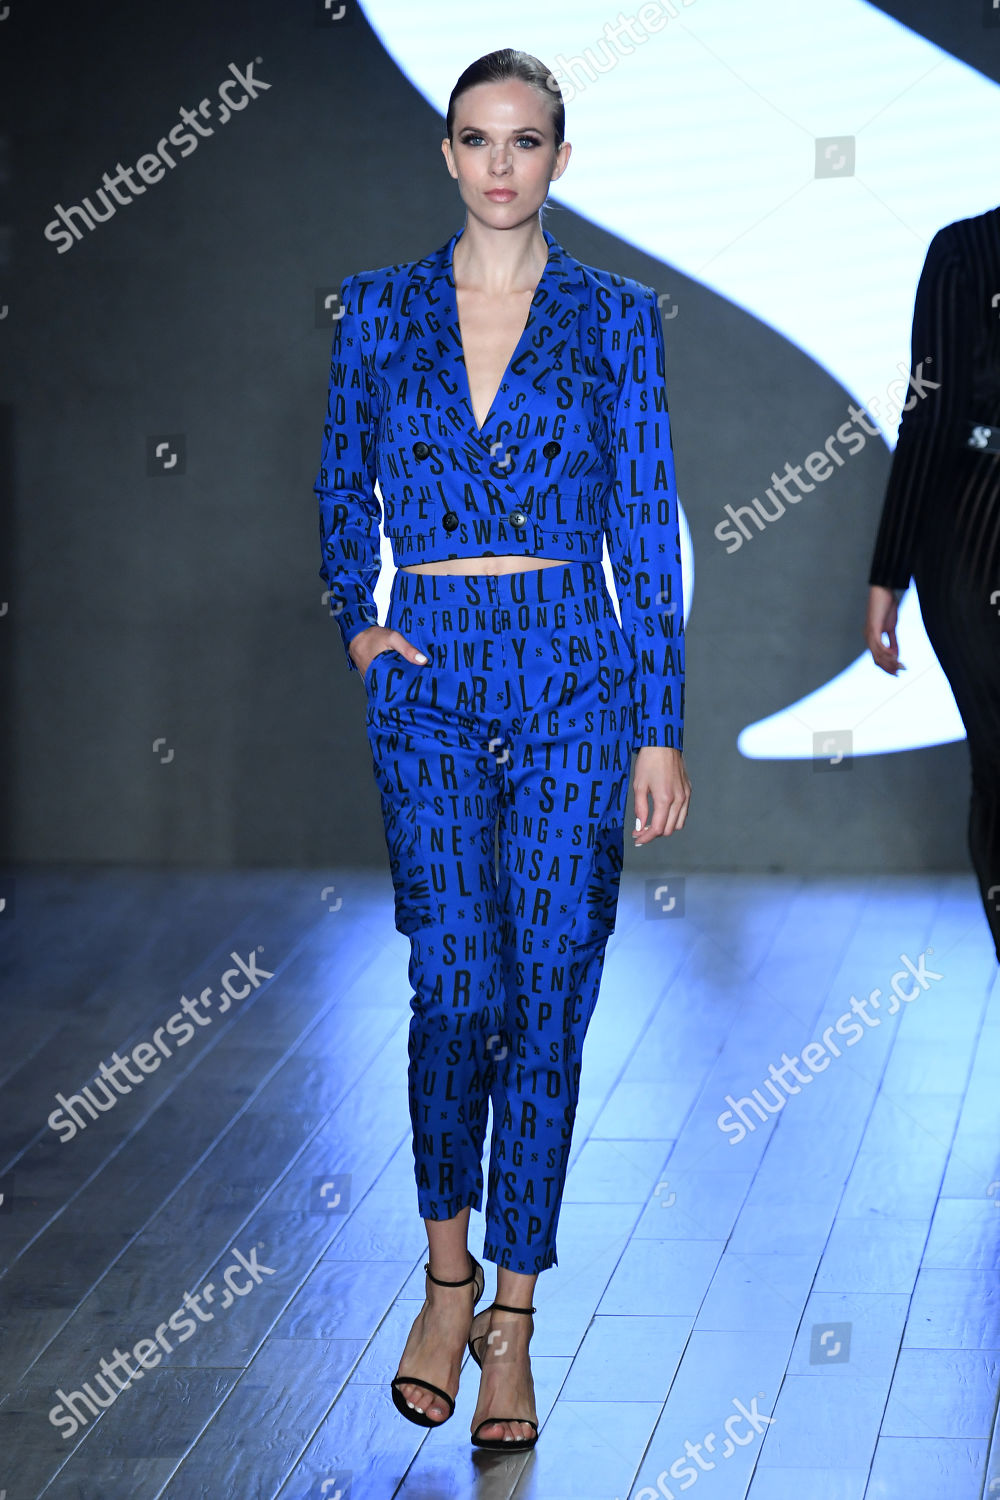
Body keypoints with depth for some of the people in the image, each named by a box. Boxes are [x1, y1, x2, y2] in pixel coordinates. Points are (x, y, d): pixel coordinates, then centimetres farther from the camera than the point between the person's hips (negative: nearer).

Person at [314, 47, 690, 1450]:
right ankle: (448, 1275, 11)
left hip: (574, 678, 0)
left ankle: (513, 1320, 11)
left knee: (549, 998, -1)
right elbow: (343, 489, 19)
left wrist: (662, 729, -1)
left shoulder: (615, 316, 3)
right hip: (430, 681, 0)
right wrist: (357, 622, 3)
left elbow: (648, 528, 2)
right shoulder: (380, 308, 7)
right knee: (458, 981, -11)